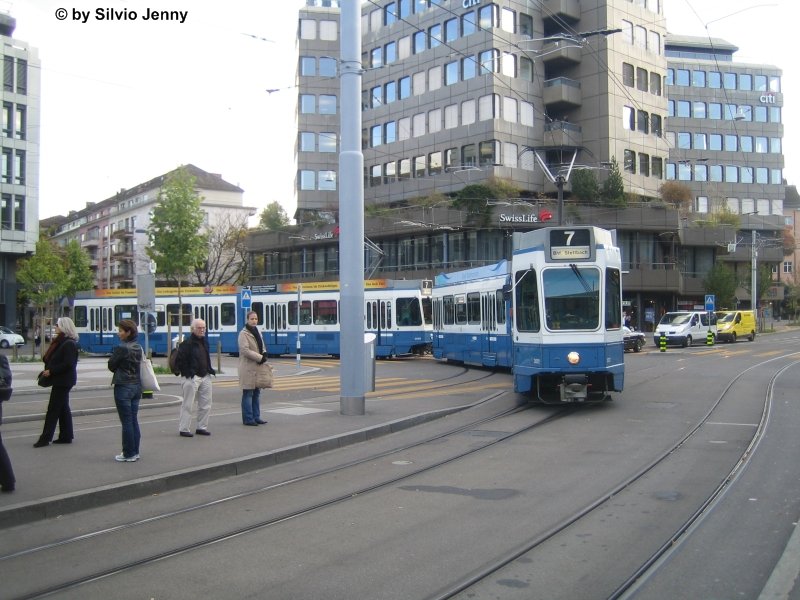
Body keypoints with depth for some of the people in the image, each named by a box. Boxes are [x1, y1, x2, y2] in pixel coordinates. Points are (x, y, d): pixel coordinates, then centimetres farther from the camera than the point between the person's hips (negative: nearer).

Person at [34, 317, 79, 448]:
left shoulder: (69, 344, -17)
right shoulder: (61, 341, 13)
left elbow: (68, 364, -23)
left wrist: (51, 371, -19)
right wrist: (48, 370, 4)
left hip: (63, 381, -10)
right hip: (60, 380, 10)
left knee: (53, 409, -6)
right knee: (63, 408, 12)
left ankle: (45, 438, -2)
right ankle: (66, 436, 18)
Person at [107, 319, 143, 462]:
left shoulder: (121, 348, -15)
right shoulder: (138, 347, 7)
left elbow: (111, 366, -7)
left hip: (123, 387, -7)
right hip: (136, 385, 7)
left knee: (126, 422, -2)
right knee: (134, 420, 12)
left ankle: (128, 454, 4)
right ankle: (135, 452, 17)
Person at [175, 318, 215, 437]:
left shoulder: (205, 342, 13)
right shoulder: (187, 344, -11)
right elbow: (179, 361, -13)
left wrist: (210, 369, 12)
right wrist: (187, 373, -15)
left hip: (205, 377, 8)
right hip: (192, 378, -8)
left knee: (206, 404, 9)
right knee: (187, 405, -2)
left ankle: (202, 427, 19)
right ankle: (183, 429, 5)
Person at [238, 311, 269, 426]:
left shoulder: (257, 332, 15)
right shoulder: (243, 334, -9)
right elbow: (245, 350, -17)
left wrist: (264, 354, 0)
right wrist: (260, 357, -18)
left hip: (258, 367, 8)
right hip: (248, 368, -8)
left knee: (257, 393, 12)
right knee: (248, 394, -4)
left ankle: (256, 417, 19)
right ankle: (248, 419, 2)